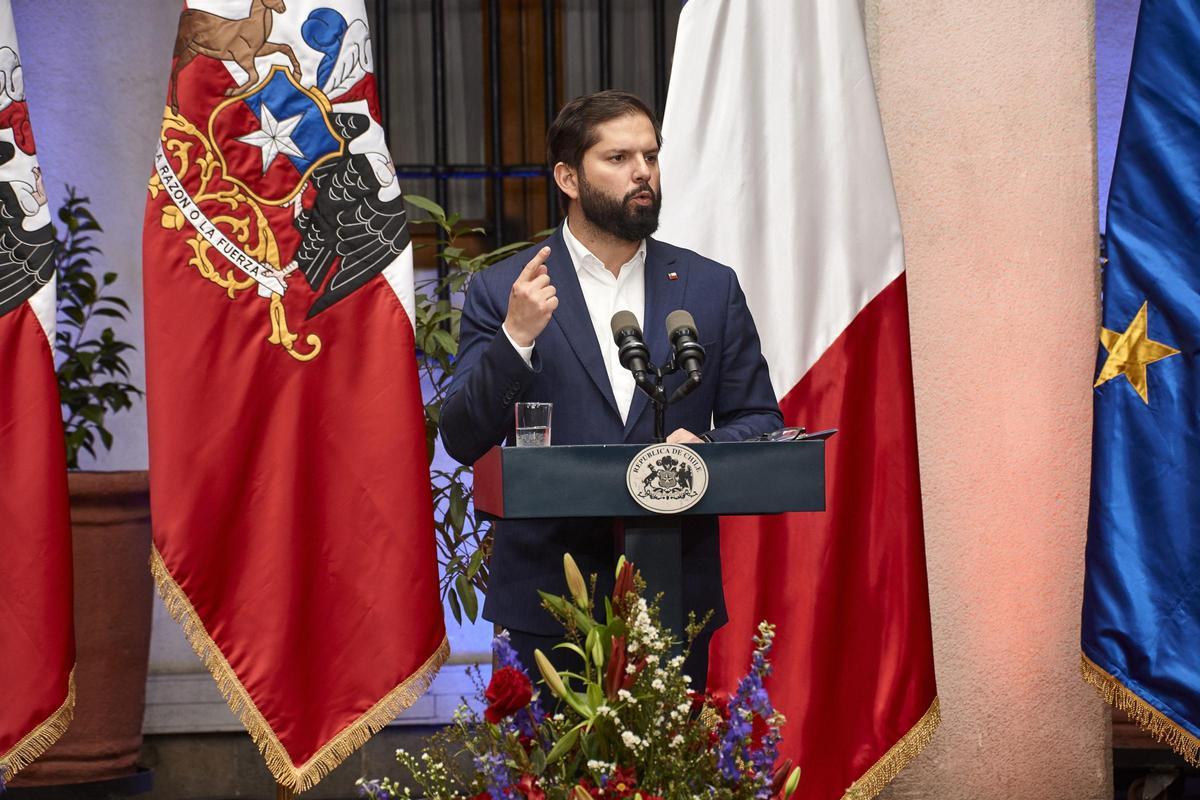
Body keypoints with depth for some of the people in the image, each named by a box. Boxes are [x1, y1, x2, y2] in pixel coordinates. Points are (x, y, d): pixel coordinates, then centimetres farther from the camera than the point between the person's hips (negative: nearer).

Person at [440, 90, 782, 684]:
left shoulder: (712, 288, 10)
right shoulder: (501, 292, 3)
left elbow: (760, 420, 11)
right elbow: (462, 440, -2)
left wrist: (704, 446, -11)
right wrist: (515, 338, -16)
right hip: (551, 595, -2)